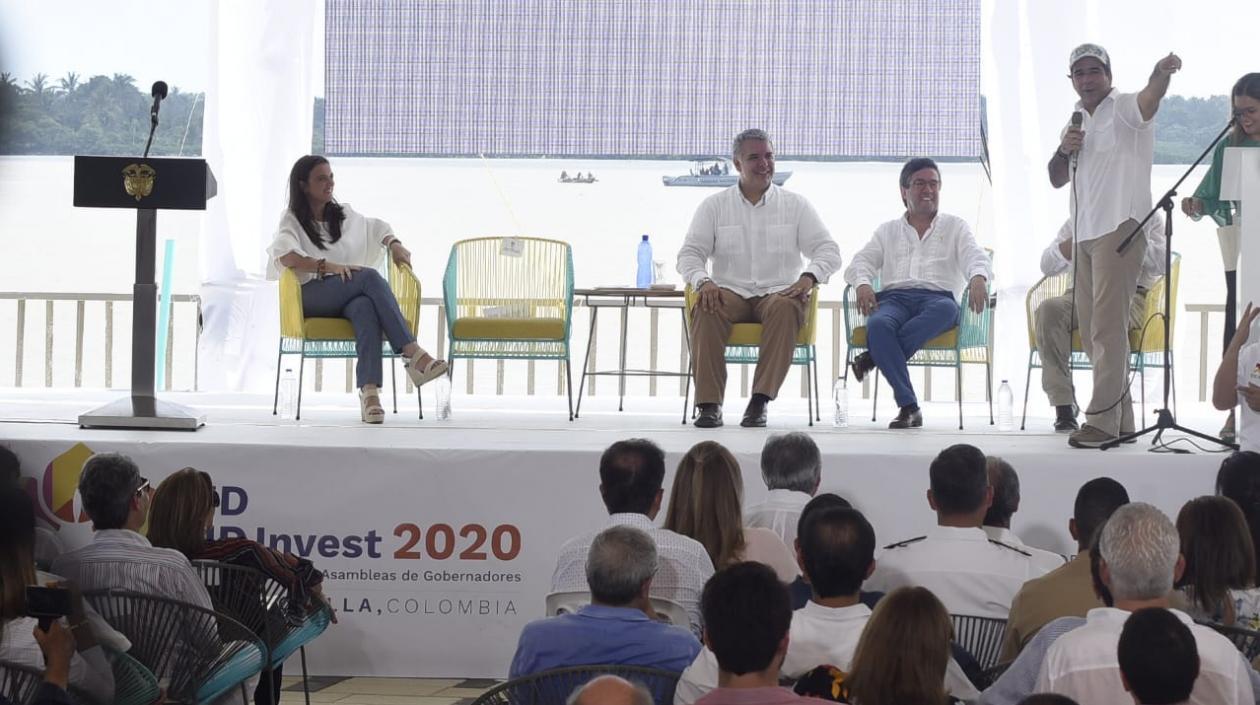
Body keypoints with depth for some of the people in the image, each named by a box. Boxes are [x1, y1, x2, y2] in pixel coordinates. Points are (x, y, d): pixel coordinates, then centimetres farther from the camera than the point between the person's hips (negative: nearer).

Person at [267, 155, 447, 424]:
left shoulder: (343, 215, 22)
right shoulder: (292, 221, 6)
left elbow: (376, 227, 36)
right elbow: (284, 256, -14)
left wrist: (394, 245, 13)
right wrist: (328, 266, -25)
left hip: (347, 297, 4)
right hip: (311, 296, -4)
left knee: (365, 307, -37)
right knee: (369, 276, -32)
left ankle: (369, 392, -55)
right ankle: (414, 355, -43)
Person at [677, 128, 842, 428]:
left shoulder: (795, 205, 13)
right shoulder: (714, 206, 13)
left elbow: (828, 250, 7)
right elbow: (690, 253, 7)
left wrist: (809, 277, -16)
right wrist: (703, 281, -17)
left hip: (778, 292, 0)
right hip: (731, 292, 0)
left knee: (784, 307, -37)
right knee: (706, 307, -34)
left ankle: (760, 400, -39)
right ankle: (709, 404, -36)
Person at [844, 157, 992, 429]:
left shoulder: (955, 227, 24)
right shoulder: (888, 231, 28)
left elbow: (974, 256, 6)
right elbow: (861, 262, 16)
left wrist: (977, 278, -20)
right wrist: (862, 284, -10)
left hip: (937, 297, -1)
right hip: (894, 298, 1)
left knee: (946, 309, -41)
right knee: (878, 324, -37)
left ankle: (873, 357, -36)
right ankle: (908, 407, -38)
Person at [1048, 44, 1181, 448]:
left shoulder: (1122, 108, -5)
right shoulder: (1078, 121, 19)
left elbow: (1149, 100, -29)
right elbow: (1057, 179, 21)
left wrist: (1162, 73, -51)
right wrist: (1064, 150, 0)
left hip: (1119, 228, -9)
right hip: (1085, 233, 9)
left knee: (1107, 326, -13)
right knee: (1090, 327, 12)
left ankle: (1104, 420, -13)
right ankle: (1121, 415, 21)